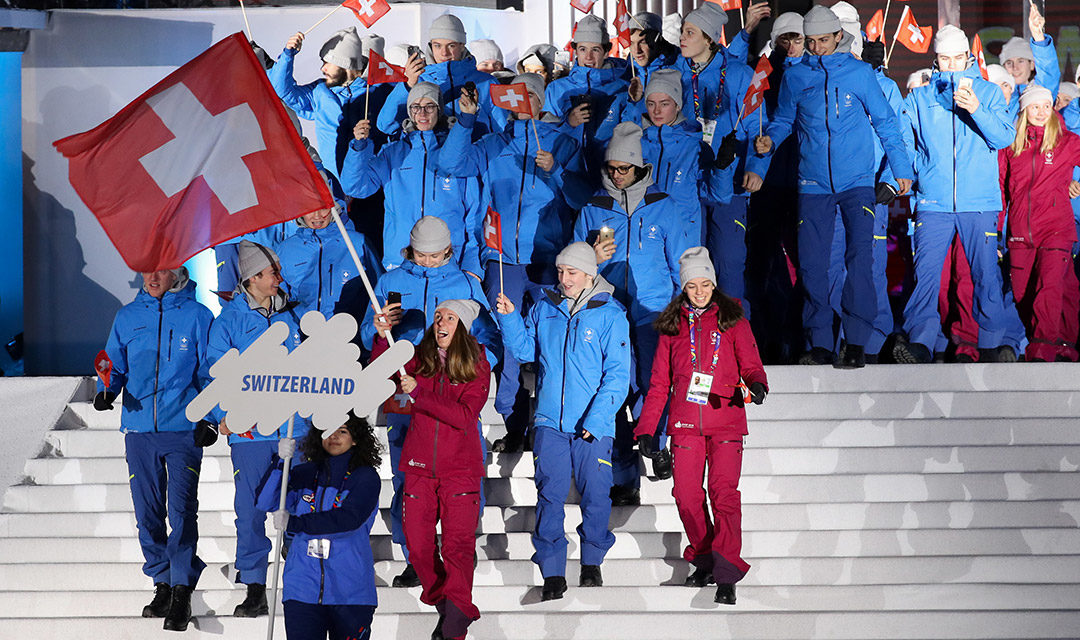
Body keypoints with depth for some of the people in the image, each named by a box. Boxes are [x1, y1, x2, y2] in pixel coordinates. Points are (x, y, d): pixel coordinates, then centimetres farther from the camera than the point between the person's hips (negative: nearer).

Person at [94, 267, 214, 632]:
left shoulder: (197, 316, 2)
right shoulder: (127, 317, 11)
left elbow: (210, 374, 4)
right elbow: (116, 365, 16)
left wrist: (209, 419, -6)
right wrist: (107, 390, -6)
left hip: (184, 429, -3)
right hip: (139, 429, 3)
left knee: (182, 511, -10)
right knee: (148, 513, 6)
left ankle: (182, 591, -6)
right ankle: (162, 585, 18)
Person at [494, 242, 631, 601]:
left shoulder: (610, 315, -4)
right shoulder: (545, 308, 9)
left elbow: (618, 374, -6)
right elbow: (526, 350, 17)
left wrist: (596, 417, -15)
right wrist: (509, 318, 1)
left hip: (594, 425, -2)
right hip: (551, 421, 3)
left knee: (595, 495, 2)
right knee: (550, 496, -3)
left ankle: (592, 564, 23)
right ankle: (552, 574, 3)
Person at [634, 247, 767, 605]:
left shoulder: (733, 321, 9)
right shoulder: (672, 326, 14)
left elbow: (751, 366, 4)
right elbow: (659, 383, 16)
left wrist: (756, 385, -20)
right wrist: (645, 429, 10)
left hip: (725, 421, -3)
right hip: (685, 423, 3)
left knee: (724, 492, -14)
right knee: (686, 495, -3)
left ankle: (726, 574, -16)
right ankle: (704, 561, 16)